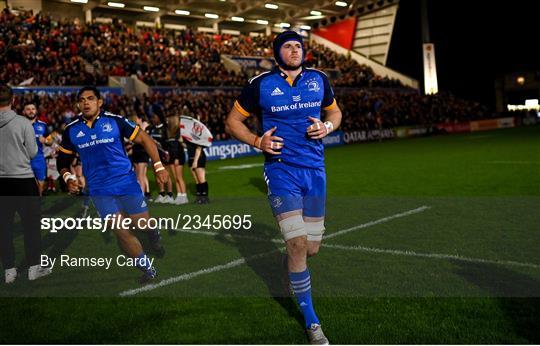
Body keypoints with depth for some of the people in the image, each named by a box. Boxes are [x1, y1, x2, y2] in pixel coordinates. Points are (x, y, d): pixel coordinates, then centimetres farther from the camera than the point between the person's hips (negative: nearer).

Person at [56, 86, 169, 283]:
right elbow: (63, 159, 15)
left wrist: (158, 167, -5)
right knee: (121, 232, -4)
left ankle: (155, 238, 42)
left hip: (126, 181, -1)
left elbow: (144, 139, 1)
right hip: (100, 190, 1)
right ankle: (148, 269, 14)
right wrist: (68, 178, -5)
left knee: (142, 223, 3)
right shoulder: (71, 130, 4)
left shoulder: (115, 121, -4)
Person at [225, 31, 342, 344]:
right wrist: (257, 141, -11)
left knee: (312, 248, 5)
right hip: (281, 168, -3)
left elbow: (335, 111, 22)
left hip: (314, 168, 4)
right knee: (298, 244, -13)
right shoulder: (261, 84, -1)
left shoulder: (319, 79, 8)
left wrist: (327, 126, -1)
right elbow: (233, 121, 7)